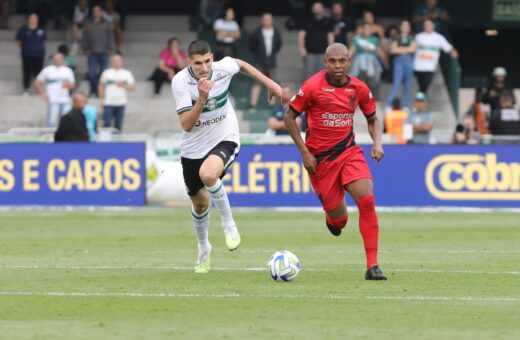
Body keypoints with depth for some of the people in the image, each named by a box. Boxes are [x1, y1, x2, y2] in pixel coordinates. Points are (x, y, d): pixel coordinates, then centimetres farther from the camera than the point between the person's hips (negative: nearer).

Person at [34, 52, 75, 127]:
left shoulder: (68, 70, 12)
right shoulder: (47, 70, 4)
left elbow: (73, 85, 15)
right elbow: (37, 82, 9)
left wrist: (68, 85, -9)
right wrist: (43, 94, -1)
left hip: (65, 101, 3)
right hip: (52, 101, -3)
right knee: (51, 122, -9)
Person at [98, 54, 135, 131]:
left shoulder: (127, 74, 6)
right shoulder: (106, 73, 4)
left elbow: (132, 87, 5)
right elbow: (101, 87, 8)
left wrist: (124, 86, -14)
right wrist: (101, 99, 3)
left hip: (121, 104, 2)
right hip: (108, 103, -2)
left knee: (118, 125, 8)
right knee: (107, 123, -8)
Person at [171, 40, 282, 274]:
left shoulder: (223, 68, -15)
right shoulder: (180, 82, -20)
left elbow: (241, 65, 12)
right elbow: (186, 124, -24)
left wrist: (270, 84, 16)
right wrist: (202, 99, -36)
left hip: (224, 140, -2)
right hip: (193, 148, 2)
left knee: (208, 175, -35)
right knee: (200, 203, 15)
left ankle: (229, 225, -12)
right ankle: (203, 249, 45)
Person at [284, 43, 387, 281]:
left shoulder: (359, 88, 0)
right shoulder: (313, 87, -12)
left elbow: (372, 119, 15)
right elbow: (289, 116, -4)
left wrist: (377, 143, -4)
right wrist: (304, 152, -9)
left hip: (349, 152, 2)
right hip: (319, 159, -2)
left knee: (367, 201, -20)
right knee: (338, 221, 0)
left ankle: (372, 266, -16)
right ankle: (332, 217, 43)